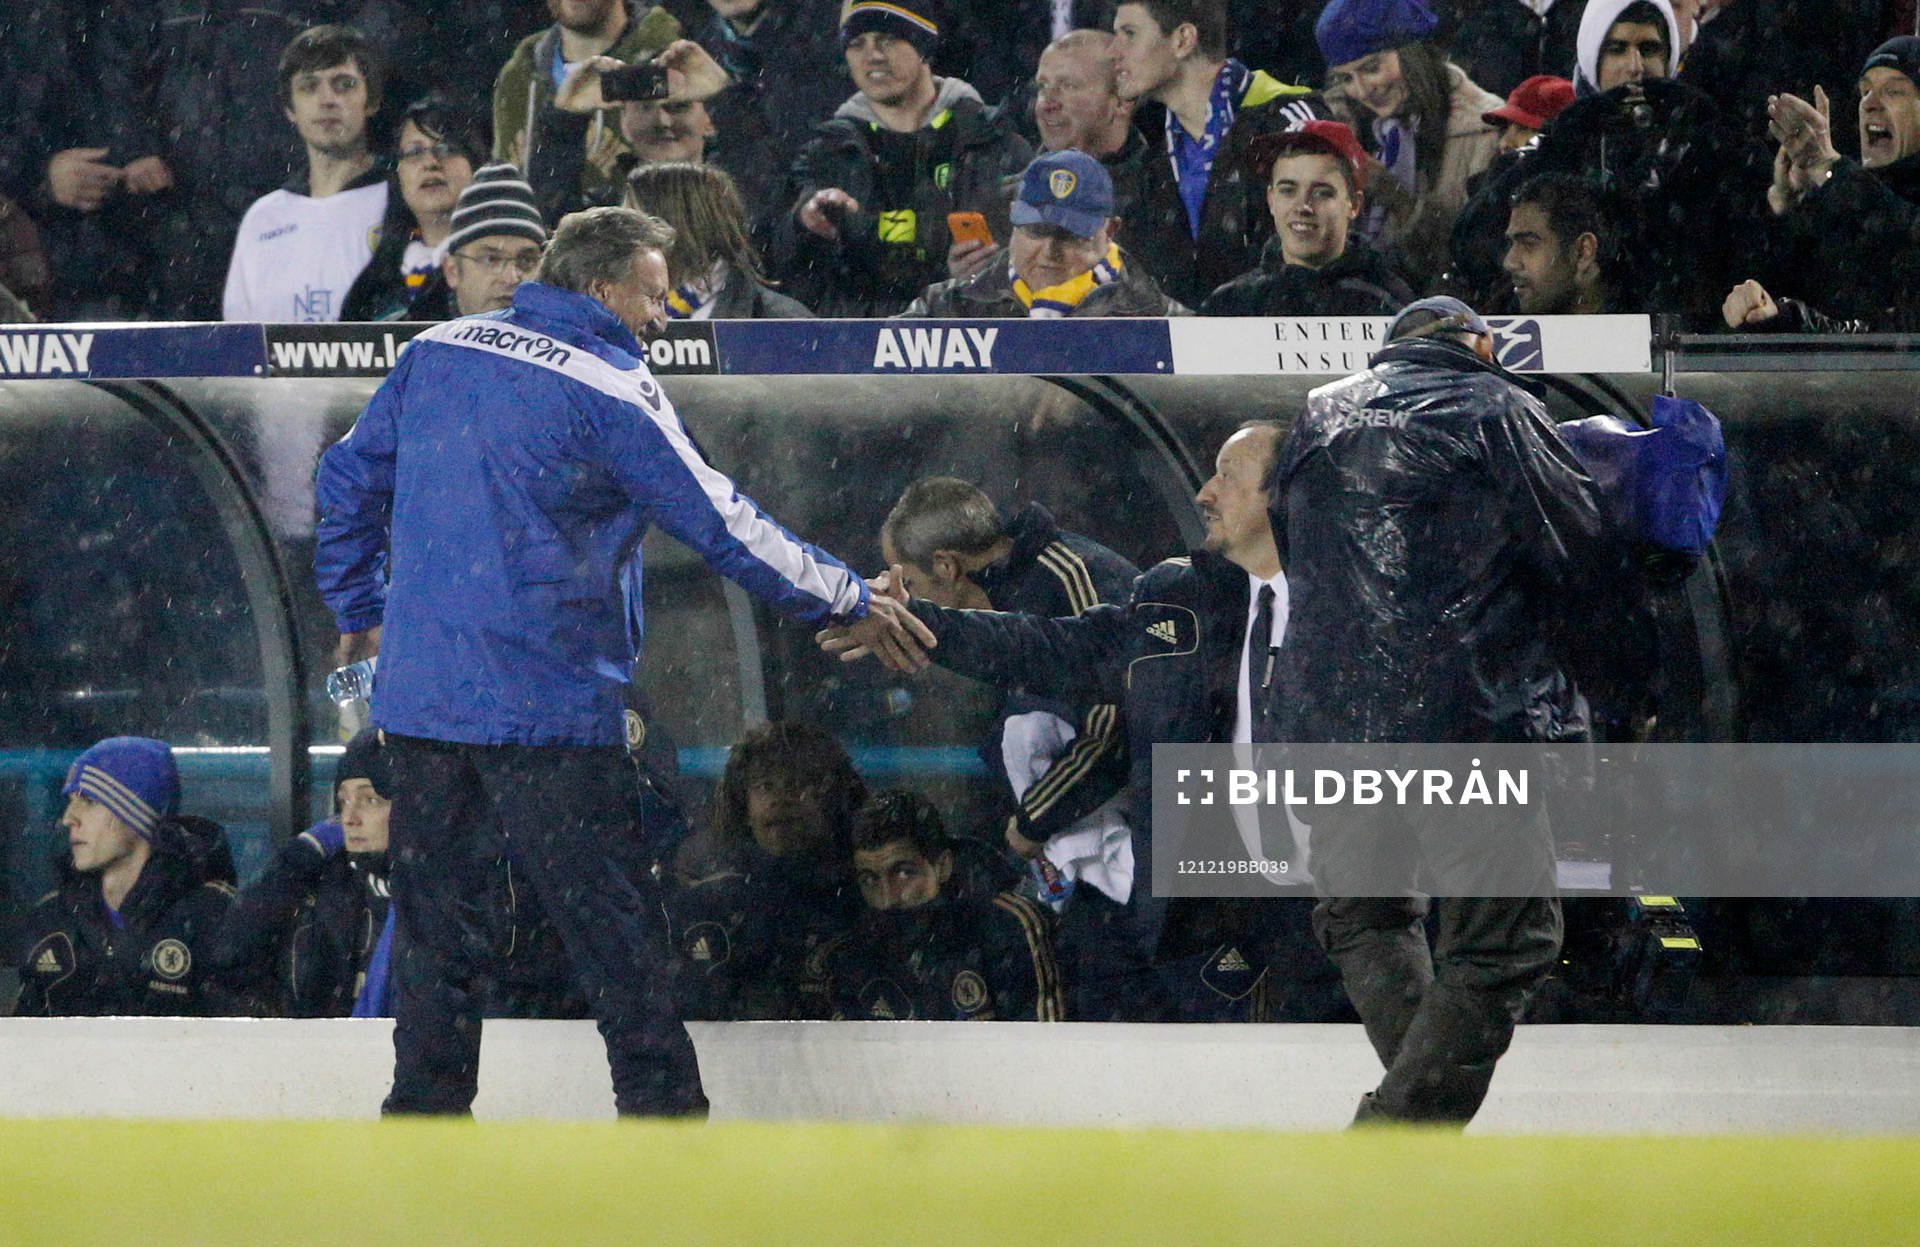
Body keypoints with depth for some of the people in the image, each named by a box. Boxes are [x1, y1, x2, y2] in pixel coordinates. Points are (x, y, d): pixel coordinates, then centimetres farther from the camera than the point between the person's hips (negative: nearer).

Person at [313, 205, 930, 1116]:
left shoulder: (432, 357, 9)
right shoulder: (610, 392, -8)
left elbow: (348, 482, 18)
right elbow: (722, 525, -6)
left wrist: (360, 611, 31)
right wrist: (847, 603, 5)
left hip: (419, 695, 5)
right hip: (548, 706, -5)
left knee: (433, 916, 12)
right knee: (610, 922, -1)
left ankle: (425, 1113, 12)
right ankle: (663, 1111, -1)